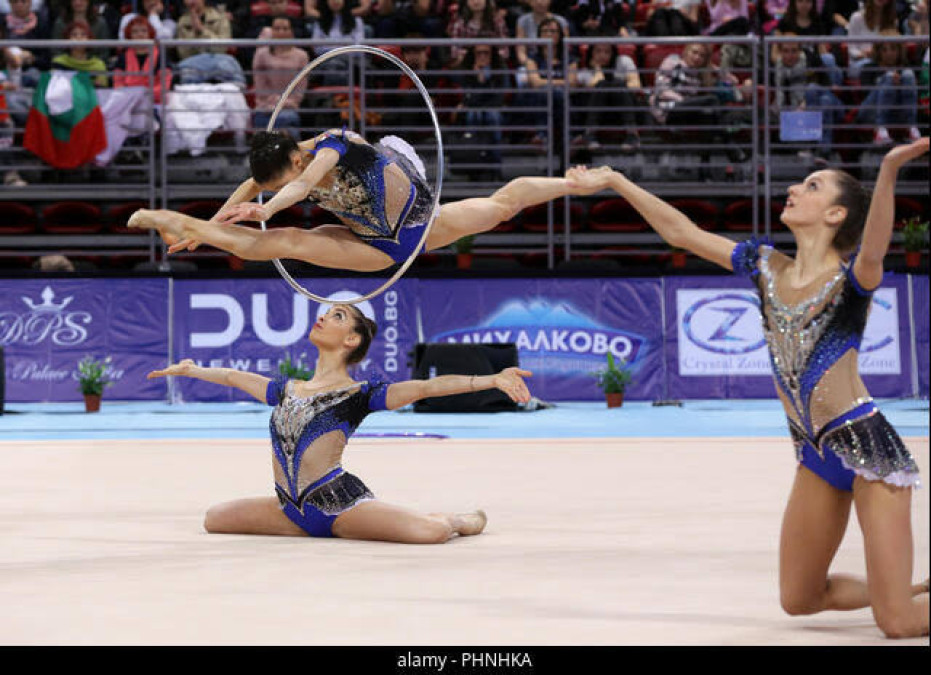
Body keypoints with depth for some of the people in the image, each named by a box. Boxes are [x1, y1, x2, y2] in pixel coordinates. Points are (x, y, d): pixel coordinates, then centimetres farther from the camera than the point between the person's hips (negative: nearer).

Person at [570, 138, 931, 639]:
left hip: (866, 445, -7)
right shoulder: (767, 268, 8)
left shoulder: (850, 275, -12)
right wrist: (615, 182, 13)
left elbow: (873, 249, -36)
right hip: (816, 451, 7)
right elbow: (684, 233, 14)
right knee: (798, 599, 16)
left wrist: (889, 171, -54)